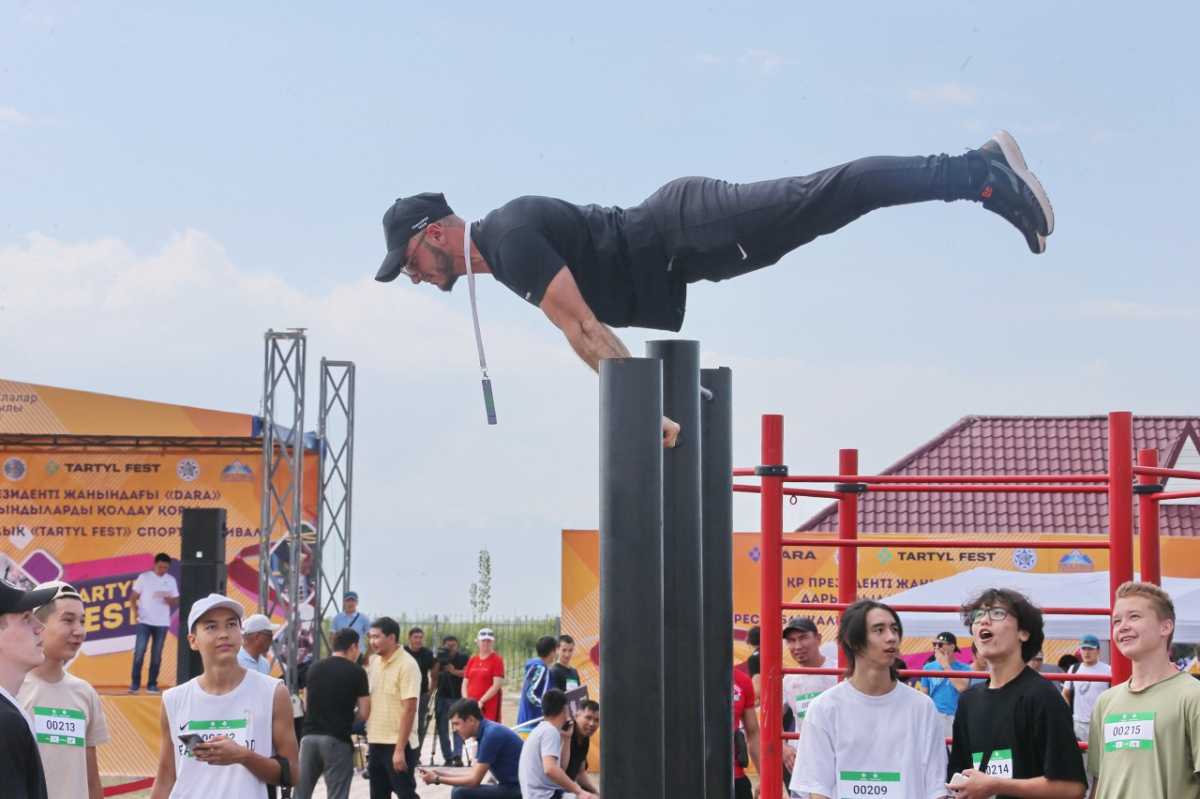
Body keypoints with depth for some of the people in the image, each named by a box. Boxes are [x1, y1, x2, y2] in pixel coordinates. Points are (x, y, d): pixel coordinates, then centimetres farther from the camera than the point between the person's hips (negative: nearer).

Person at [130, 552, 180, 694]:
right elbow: (133, 596, 1)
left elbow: (176, 602, 9)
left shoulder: (171, 580, 6)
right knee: (139, 652, -7)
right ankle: (135, 683, 1)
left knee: (156, 654, 5)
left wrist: (170, 600, -14)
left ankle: (152, 684, 11)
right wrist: (135, 611, -14)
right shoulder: (144, 577, 0)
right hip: (144, 621, -2)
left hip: (162, 623, 2)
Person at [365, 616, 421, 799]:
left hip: (398, 745, -8)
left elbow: (409, 709, -18)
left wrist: (400, 749, -22)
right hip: (376, 743, 8)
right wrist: (370, 742, 14)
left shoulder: (407, 665, -13)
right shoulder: (374, 662, 10)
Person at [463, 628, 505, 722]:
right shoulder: (472, 659, 14)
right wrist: (466, 700, -1)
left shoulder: (497, 660, -2)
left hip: (489, 707, -6)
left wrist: (481, 701, -14)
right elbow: (465, 683, 14)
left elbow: (497, 685, -10)